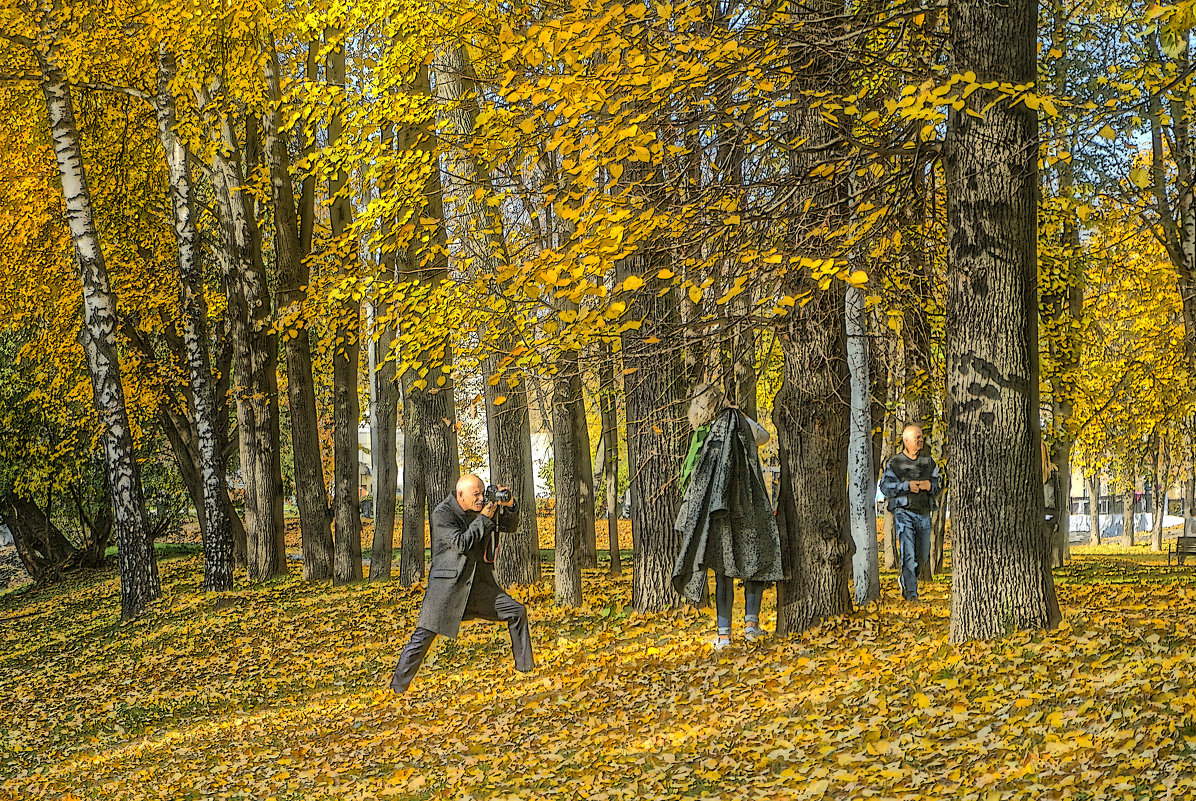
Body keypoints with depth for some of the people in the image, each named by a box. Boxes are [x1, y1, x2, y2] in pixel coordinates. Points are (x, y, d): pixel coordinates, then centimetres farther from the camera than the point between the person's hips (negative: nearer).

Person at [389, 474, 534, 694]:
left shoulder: (482, 508, 6)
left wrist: (509, 506, -3)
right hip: (448, 584, -6)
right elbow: (461, 543, -23)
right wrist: (484, 519, -18)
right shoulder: (442, 514, -11)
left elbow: (511, 526, 16)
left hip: (478, 583, 6)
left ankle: (525, 666, 17)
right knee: (424, 635, -8)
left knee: (517, 612, 3)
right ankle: (397, 689, -1)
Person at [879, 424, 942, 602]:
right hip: (904, 512, -5)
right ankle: (911, 592, -12)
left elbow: (937, 485, 16)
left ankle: (904, 579, 36)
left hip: (924, 514, 5)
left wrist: (930, 486, -8)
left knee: (922, 556, 10)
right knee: (908, 553, -13)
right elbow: (885, 486, -5)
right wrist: (907, 486, -17)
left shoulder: (929, 462, 13)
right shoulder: (895, 463, 0)